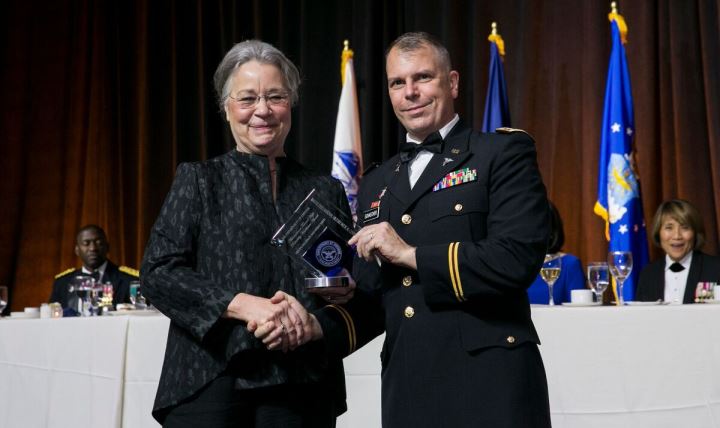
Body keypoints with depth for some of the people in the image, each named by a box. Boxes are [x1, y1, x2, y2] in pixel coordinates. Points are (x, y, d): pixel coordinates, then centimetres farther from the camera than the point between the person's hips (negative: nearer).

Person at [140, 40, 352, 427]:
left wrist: (308, 318, -10)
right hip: (210, 381, -2)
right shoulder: (198, 180, 7)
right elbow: (157, 271, -2)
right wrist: (243, 305, -15)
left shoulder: (326, 191, 13)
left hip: (302, 390, 2)